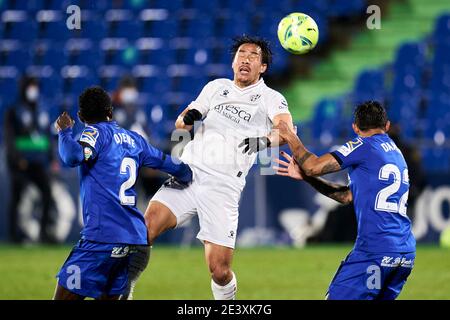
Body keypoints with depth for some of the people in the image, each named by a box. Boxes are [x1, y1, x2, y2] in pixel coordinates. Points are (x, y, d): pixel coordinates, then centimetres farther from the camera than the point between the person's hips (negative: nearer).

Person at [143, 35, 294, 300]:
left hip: (224, 187, -3)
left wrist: (265, 141, -33)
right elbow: (180, 123, 22)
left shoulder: (270, 98, 6)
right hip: (188, 171, 3)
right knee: (146, 228, -21)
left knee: (220, 270, -9)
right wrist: (189, 117, -2)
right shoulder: (217, 87, 19)